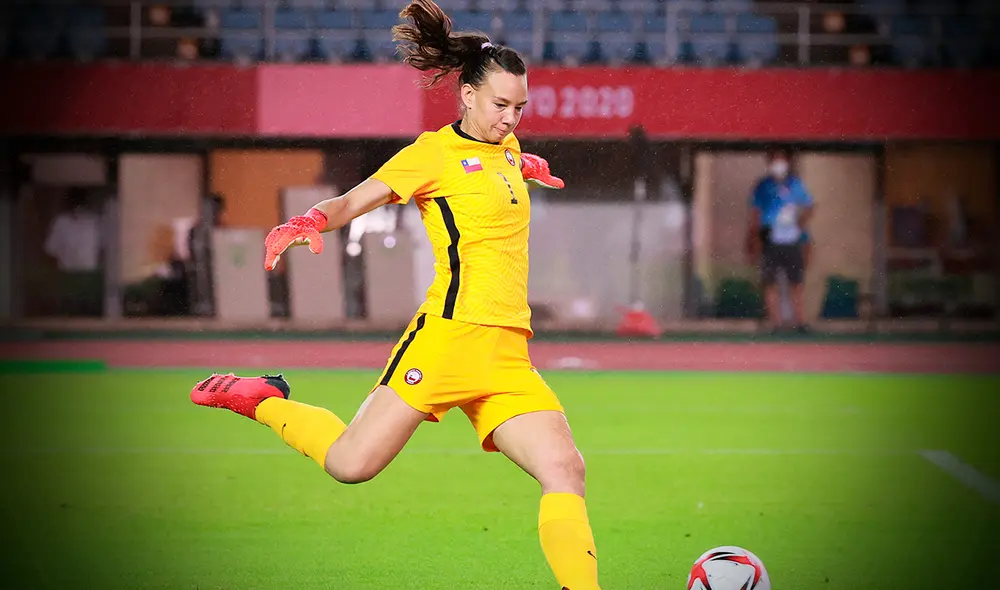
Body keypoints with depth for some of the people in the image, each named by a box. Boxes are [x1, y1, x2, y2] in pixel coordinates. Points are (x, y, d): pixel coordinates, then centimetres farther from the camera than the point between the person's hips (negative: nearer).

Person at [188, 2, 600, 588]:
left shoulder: (506, 148, 21)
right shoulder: (435, 152, -1)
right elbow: (355, 200, -10)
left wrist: (525, 165, 36)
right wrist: (312, 220, -28)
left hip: (508, 353, 7)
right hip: (452, 333, -6)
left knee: (565, 472, -11)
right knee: (351, 463, -11)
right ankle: (263, 398, 15)